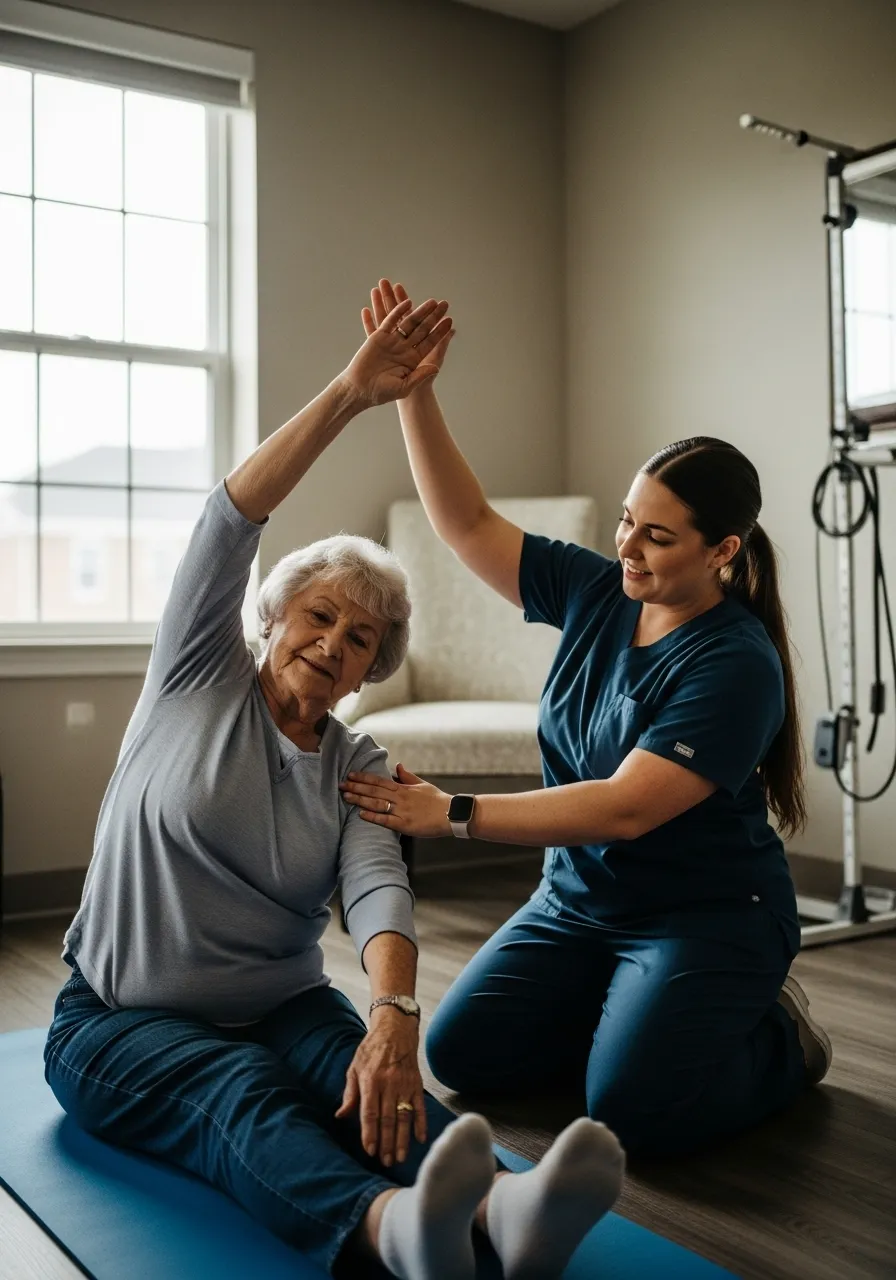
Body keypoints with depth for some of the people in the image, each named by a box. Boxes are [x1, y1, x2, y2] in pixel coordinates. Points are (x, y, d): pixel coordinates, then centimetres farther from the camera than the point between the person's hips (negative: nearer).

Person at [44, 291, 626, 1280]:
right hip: (117, 1021, -2)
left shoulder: (359, 769, 4)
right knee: (240, 1087, -35)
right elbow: (232, 517, -13)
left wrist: (394, 1015, -37)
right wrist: (351, 393, -21)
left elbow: (378, 891, -16)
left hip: (279, 1009, 3)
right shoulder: (199, 683, 1)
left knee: (367, 1079, -31)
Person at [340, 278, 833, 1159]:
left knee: (632, 1109, -22)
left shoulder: (736, 664, -21)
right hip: (577, 899, 6)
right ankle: (639, 1017, 18)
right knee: (458, 1053, -3)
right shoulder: (595, 593, -2)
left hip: (707, 916, -6)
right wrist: (415, 394, -13)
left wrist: (453, 814, -29)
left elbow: (626, 808, -28)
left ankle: (778, 1037, 9)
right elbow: (468, 525, -2)